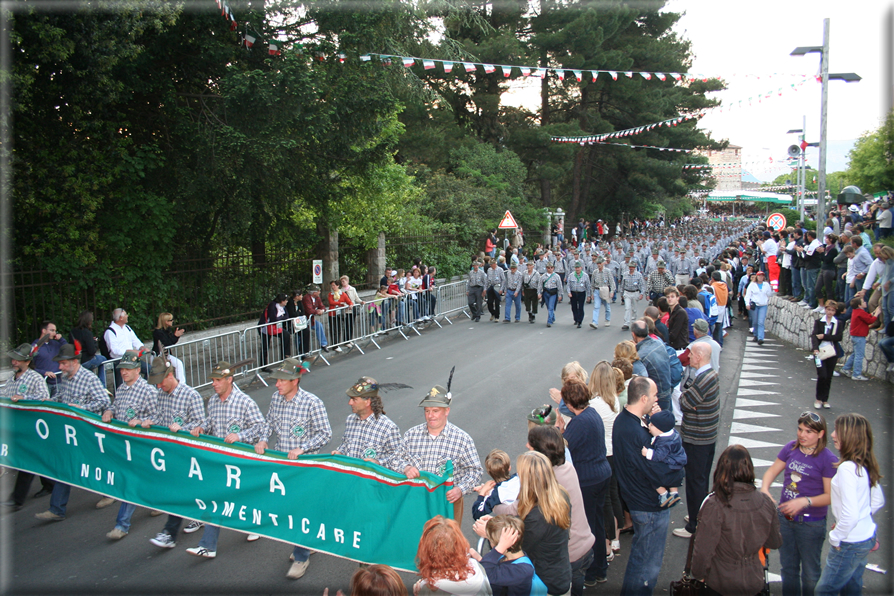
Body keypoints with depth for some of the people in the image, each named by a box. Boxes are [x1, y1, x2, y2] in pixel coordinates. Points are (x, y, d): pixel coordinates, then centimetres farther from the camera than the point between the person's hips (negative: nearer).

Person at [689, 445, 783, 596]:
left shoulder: (714, 505, -25)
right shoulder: (765, 502, -11)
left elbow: (703, 549, -19)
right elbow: (775, 543, 3)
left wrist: (698, 574, -1)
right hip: (754, 582, 4)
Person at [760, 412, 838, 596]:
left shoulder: (828, 460, -16)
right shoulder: (791, 448, -1)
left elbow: (831, 496, -16)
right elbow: (772, 471, 5)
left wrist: (805, 501, -28)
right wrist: (764, 489, -13)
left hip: (811, 524, -5)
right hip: (785, 518, 5)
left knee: (810, 573, 11)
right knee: (788, 568, 20)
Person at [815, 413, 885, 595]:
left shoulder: (847, 469, -26)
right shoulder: (866, 465, 2)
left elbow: (850, 515, -29)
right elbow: (878, 501, 15)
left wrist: (835, 537, -14)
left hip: (850, 543, -9)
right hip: (867, 537, 9)